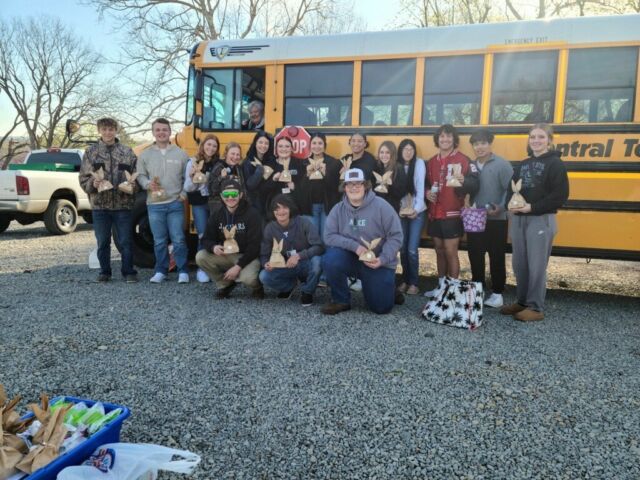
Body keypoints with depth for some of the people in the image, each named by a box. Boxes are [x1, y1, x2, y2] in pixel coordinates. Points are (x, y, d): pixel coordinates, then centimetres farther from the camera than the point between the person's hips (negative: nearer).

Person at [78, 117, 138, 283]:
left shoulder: (127, 152, 5)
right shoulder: (90, 152, 6)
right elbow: (83, 179, 5)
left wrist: (131, 185, -12)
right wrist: (92, 184, -14)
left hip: (123, 204, -1)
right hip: (99, 205, 1)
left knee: (125, 241, 3)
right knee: (102, 241, 9)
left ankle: (128, 271, 15)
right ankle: (104, 272, 23)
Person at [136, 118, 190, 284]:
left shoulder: (180, 153, 3)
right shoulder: (145, 155, 6)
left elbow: (187, 177, 5)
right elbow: (140, 176, 6)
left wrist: (184, 193, -8)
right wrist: (148, 184, -14)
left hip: (175, 204, -1)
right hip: (154, 205, 1)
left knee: (178, 239, 1)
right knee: (159, 241, 8)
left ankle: (183, 271, 12)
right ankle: (160, 271, 20)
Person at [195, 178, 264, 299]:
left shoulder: (252, 214, -13)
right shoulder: (216, 214, 2)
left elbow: (254, 246, -16)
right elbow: (206, 239, 4)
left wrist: (238, 266, -23)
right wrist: (213, 247, -22)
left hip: (248, 256, -5)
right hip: (225, 255, 5)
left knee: (248, 278, -35)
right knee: (200, 257, -18)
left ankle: (257, 287, 6)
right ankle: (225, 284, 4)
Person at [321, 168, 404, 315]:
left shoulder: (381, 206, -13)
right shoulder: (338, 209, -6)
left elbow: (396, 236, -11)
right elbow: (329, 236, -11)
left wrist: (383, 259, -23)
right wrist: (354, 246, -24)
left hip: (378, 262, -1)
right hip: (351, 258, 2)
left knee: (381, 307, -4)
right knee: (330, 259, -30)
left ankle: (387, 286, 34)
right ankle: (341, 300, -6)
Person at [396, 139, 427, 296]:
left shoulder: (419, 163, -5)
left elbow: (421, 187, -11)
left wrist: (417, 209, -20)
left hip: (417, 212, -3)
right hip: (401, 212, 3)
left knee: (412, 249, -8)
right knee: (402, 248, 6)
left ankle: (414, 283, 6)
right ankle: (405, 280, 21)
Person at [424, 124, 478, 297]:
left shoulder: (463, 159, -7)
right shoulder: (432, 161, 12)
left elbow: (475, 184, -14)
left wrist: (463, 180, -35)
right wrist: (427, 192, 1)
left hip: (453, 215, -6)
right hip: (435, 214, 6)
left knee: (450, 252, -4)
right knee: (439, 251, 14)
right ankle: (441, 286, 25)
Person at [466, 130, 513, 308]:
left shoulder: (502, 164, -7)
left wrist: (501, 208, -22)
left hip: (496, 220, -4)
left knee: (496, 258, 4)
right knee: (475, 257, 10)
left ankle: (497, 294, 15)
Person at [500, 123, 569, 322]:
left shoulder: (555, 163, -4)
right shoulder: (524, 164, 17)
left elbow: (560, 194, -12)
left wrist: (532, 207, -18)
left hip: (541, 220, -7)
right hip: (518, 219, 7)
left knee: (536, 265, -3)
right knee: (519, 264, 10)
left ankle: (536, 308, 7)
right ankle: (522, 302, 23)